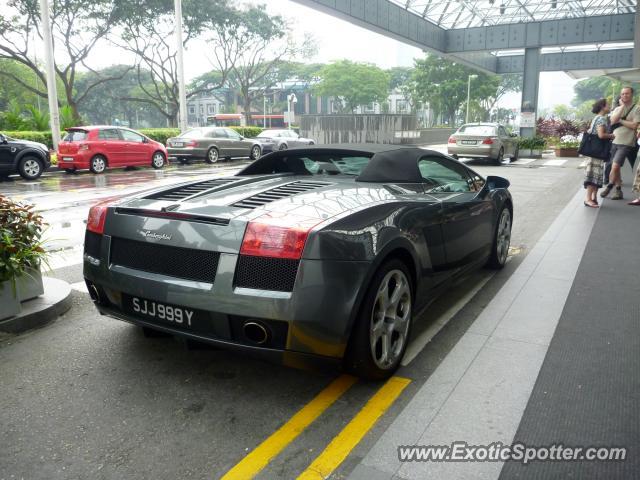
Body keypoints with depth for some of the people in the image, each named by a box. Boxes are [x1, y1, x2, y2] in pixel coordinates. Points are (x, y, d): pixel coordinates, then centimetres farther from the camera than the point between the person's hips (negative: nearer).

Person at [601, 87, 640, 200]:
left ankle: (609, 186, 2)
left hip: (626, 143, -6)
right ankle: (618, 191, 17)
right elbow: (613, 120, -8)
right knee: (615, 167, 8)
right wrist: (622, 106, -7)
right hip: (615, 142, 6)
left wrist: (620, 120, -6)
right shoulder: (618, 109, 12)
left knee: (615, 166, -16)